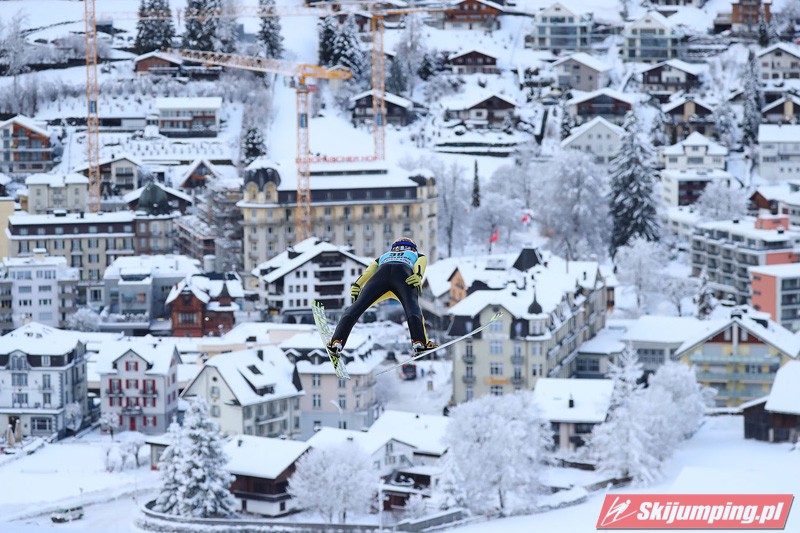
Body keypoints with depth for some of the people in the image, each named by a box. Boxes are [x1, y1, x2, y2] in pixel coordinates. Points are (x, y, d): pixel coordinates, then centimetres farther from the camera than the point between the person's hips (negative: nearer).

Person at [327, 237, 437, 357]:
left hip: (382, 271, 1)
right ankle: (419, 342, -44)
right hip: (404, 274, -1)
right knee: (412, 307, -21)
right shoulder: (418, 256, 42)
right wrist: (418, 276, -7)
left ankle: (336, 341, -19)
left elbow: (369, 271, 23)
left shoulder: (384, 256, 46)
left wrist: (357, 285, 7)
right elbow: (420, 263, 15)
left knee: (357, 306, -5)